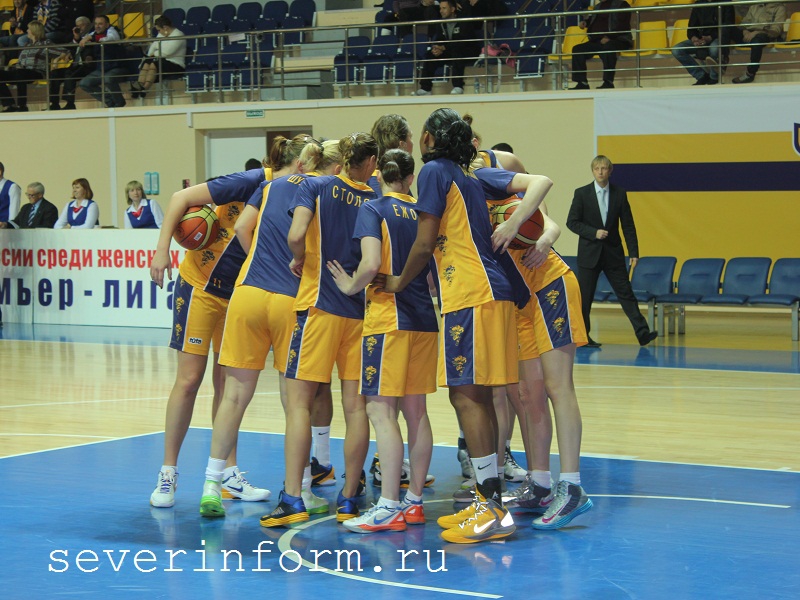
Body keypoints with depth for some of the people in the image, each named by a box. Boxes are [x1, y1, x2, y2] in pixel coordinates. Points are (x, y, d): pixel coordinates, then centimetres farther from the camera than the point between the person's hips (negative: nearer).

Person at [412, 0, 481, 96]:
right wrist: (435, 49, -22)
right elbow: (437, 40, 3)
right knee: (430, 55, -12)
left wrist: (443, 48, -29)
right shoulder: (442, 24, 8)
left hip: (469, 53, -7)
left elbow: (462, 41, -25)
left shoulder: (464, 22, -14)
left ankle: (458, 87, -37)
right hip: (450, 53, 7)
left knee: (455, 51, -38)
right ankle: (425, 89, -16)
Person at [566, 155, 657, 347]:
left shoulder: (619, 194, 4)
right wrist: (594, 233, -16)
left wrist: (634, 253, -2)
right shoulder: (582, 193, -1)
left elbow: (628, 225, 4)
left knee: (626, 293, -1)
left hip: (613, 253, 1)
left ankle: (643, 333, -4)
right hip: (589, 253, -1)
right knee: (584, 296, 3)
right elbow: (572, 222, -2)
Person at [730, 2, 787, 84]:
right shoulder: (753, 7, 28)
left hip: (765, 35, -5)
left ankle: (750, 74, -32)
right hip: (748, 34, 5)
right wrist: (745, 31, -5)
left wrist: (757, 32, -18)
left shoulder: (779, 8, 10)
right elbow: (744, 23, 20)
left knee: (756, 39, -41)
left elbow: (776, 29, -4)